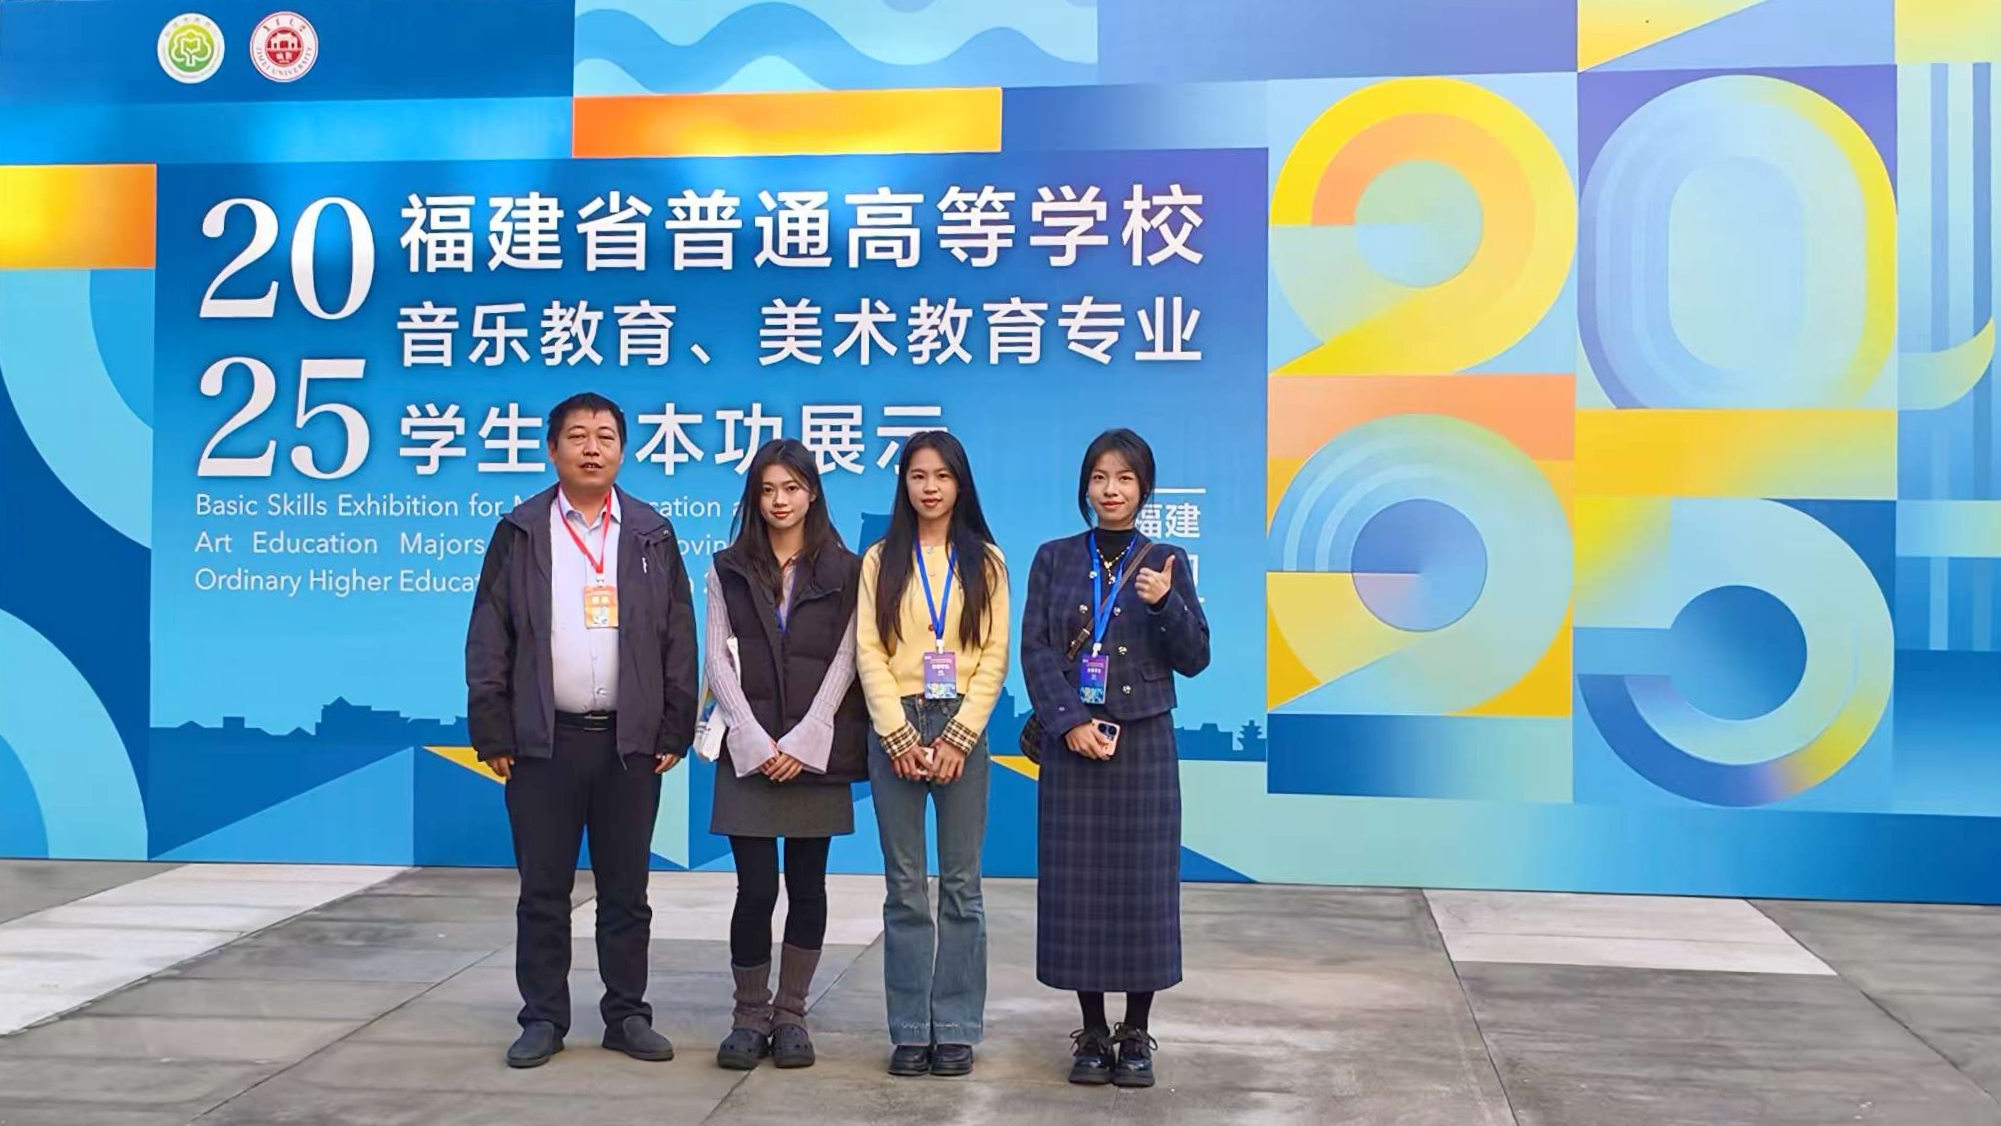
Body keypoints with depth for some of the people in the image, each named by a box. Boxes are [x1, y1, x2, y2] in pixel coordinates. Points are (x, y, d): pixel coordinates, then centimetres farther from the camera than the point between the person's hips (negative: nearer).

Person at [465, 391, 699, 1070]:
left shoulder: (653, 535, 8)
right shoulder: (520, 534, 5)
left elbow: (678, 640, 6)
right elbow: (489, 641, 2)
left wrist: (675, 732, 0)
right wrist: (492, 734, -4)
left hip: (630, 742, 1)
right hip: (543, 741, -1)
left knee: (625, 892, 9)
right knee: (543, 891, 7)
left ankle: (628, 1015, 19)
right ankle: (544, 1019, 18)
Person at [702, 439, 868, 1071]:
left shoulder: (843, 570, 5)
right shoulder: (729, 570, 8)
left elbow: (844, 660, -1)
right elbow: (719, 660, 2)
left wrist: (804, 741, -11)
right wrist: (755, 740, -9)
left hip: (816, 751, 0)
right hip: (749, 751, 0)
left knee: (807, 886, 4)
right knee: (756, 888, -4)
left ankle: (791, 1014, 15)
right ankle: (750, 1015, 10)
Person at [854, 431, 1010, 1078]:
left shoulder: (984, 561, 7)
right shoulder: (881, 560, 8)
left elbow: (994, 656, 1)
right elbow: (869, 652, 1)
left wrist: (958, 736, -9)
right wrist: (899, 735, -9)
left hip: (962, 727, 0)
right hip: (895, 728, 0)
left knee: (960, 885, 2)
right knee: (905, 886, 3)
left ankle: (957, 1030, 9)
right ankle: (909, 1031, 9)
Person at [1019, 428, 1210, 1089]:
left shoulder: (1166, 564, 5)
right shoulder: (1054, 559, 6)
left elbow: (1195, 659, 1)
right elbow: (1035, 651, 0)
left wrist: (1166, 604, -17)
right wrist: (1071, 723, -12)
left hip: (1143, 743, 0)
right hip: (1071, 744, 1)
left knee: (1142, 883, 1)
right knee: (1077, 884, 2)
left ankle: (1136, 1036, 12)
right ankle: (1093, 1034, 14)